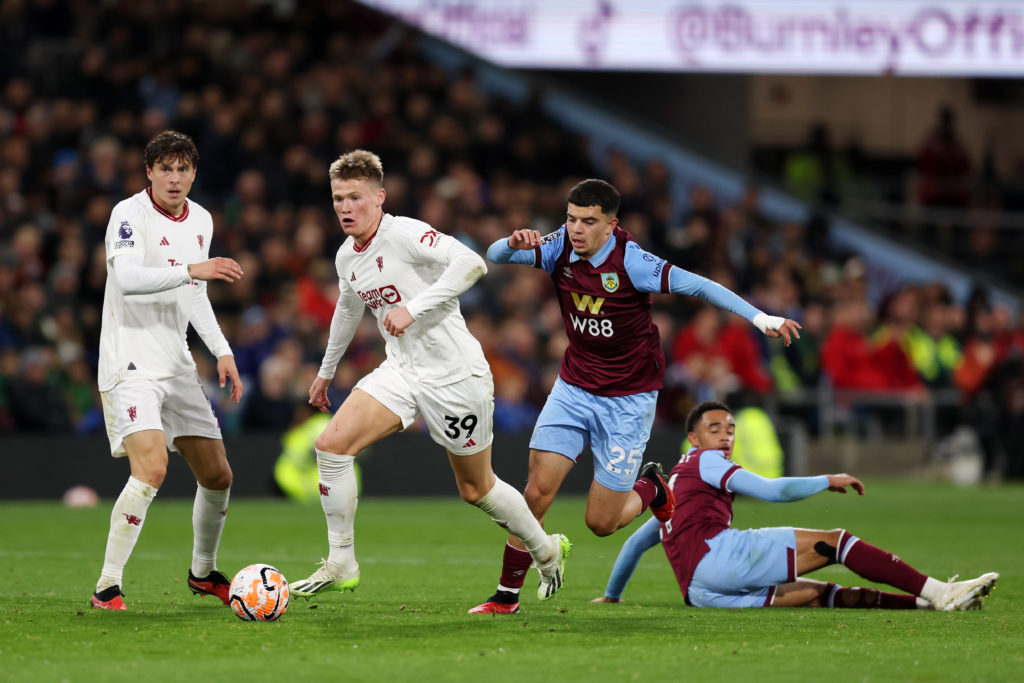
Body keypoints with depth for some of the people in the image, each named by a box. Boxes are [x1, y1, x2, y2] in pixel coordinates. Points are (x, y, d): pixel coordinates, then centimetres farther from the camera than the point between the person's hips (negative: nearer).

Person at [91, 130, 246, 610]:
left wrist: (222, 351, 14)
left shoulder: (201, 220, 12)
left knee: (217, 476, 11)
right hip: (130, 364, -8)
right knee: (151, 467, -25)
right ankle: (107, 586, -19)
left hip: (176, 364, 8)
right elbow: (125, 278, -28)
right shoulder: (129, 214, -11)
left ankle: (203, 572, 34)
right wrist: (190, 269, -36)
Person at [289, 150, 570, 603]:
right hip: (401, 373, 7)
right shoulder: (347, 258, 7)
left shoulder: (405, 234, -18)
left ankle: (546, 550, 33)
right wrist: (326, 372, 37)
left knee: (476, 489, 7)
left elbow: (471, 264, -31)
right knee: (332, 445, -12)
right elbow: (348, 309, 27)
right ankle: (341, 565, -3)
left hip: (455, 374, -7)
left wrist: (412, 309, -35)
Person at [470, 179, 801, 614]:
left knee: (601, 522, -2)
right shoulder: (560, 249, -7)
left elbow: (696, 285, -22)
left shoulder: (630, 262, -22)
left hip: (627, 399, -4)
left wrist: (758, 317, -31)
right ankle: (506, 595, 3)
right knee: (538, 488, -10)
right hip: (573, 388, 4)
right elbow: (495, 256, -7)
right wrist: (513, 244, -31)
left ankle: (650, 488, 32)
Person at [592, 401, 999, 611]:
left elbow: (637, 541, 43)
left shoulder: (673, 486, 36)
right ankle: (938, 593, -19)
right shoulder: (703, 462, 8)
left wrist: (611, 595, 55)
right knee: (834, 541, -10)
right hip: (717, 554, -8)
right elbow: (771, 491, -2)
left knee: (819, 595, -2)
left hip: (699, 591, 8)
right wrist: (829, 481, 8)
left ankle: (924, 602, -16)